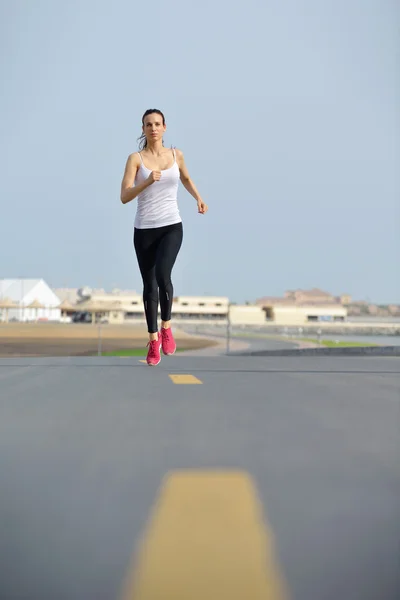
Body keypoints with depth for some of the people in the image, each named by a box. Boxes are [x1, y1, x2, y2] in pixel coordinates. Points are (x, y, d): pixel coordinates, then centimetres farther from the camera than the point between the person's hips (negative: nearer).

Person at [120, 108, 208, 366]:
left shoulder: (176, 154, 5)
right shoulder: (135, 158, -3)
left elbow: (186, 178, 27)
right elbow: (124, 197, -13)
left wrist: (199, 199, 12)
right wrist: (148, 181, -26)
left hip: (172, 227, 0)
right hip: (144, 230, 0)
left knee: (163, 275, -24)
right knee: (149, 285, 7)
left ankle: (167, 327, -2)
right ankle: (153, 340, 22)